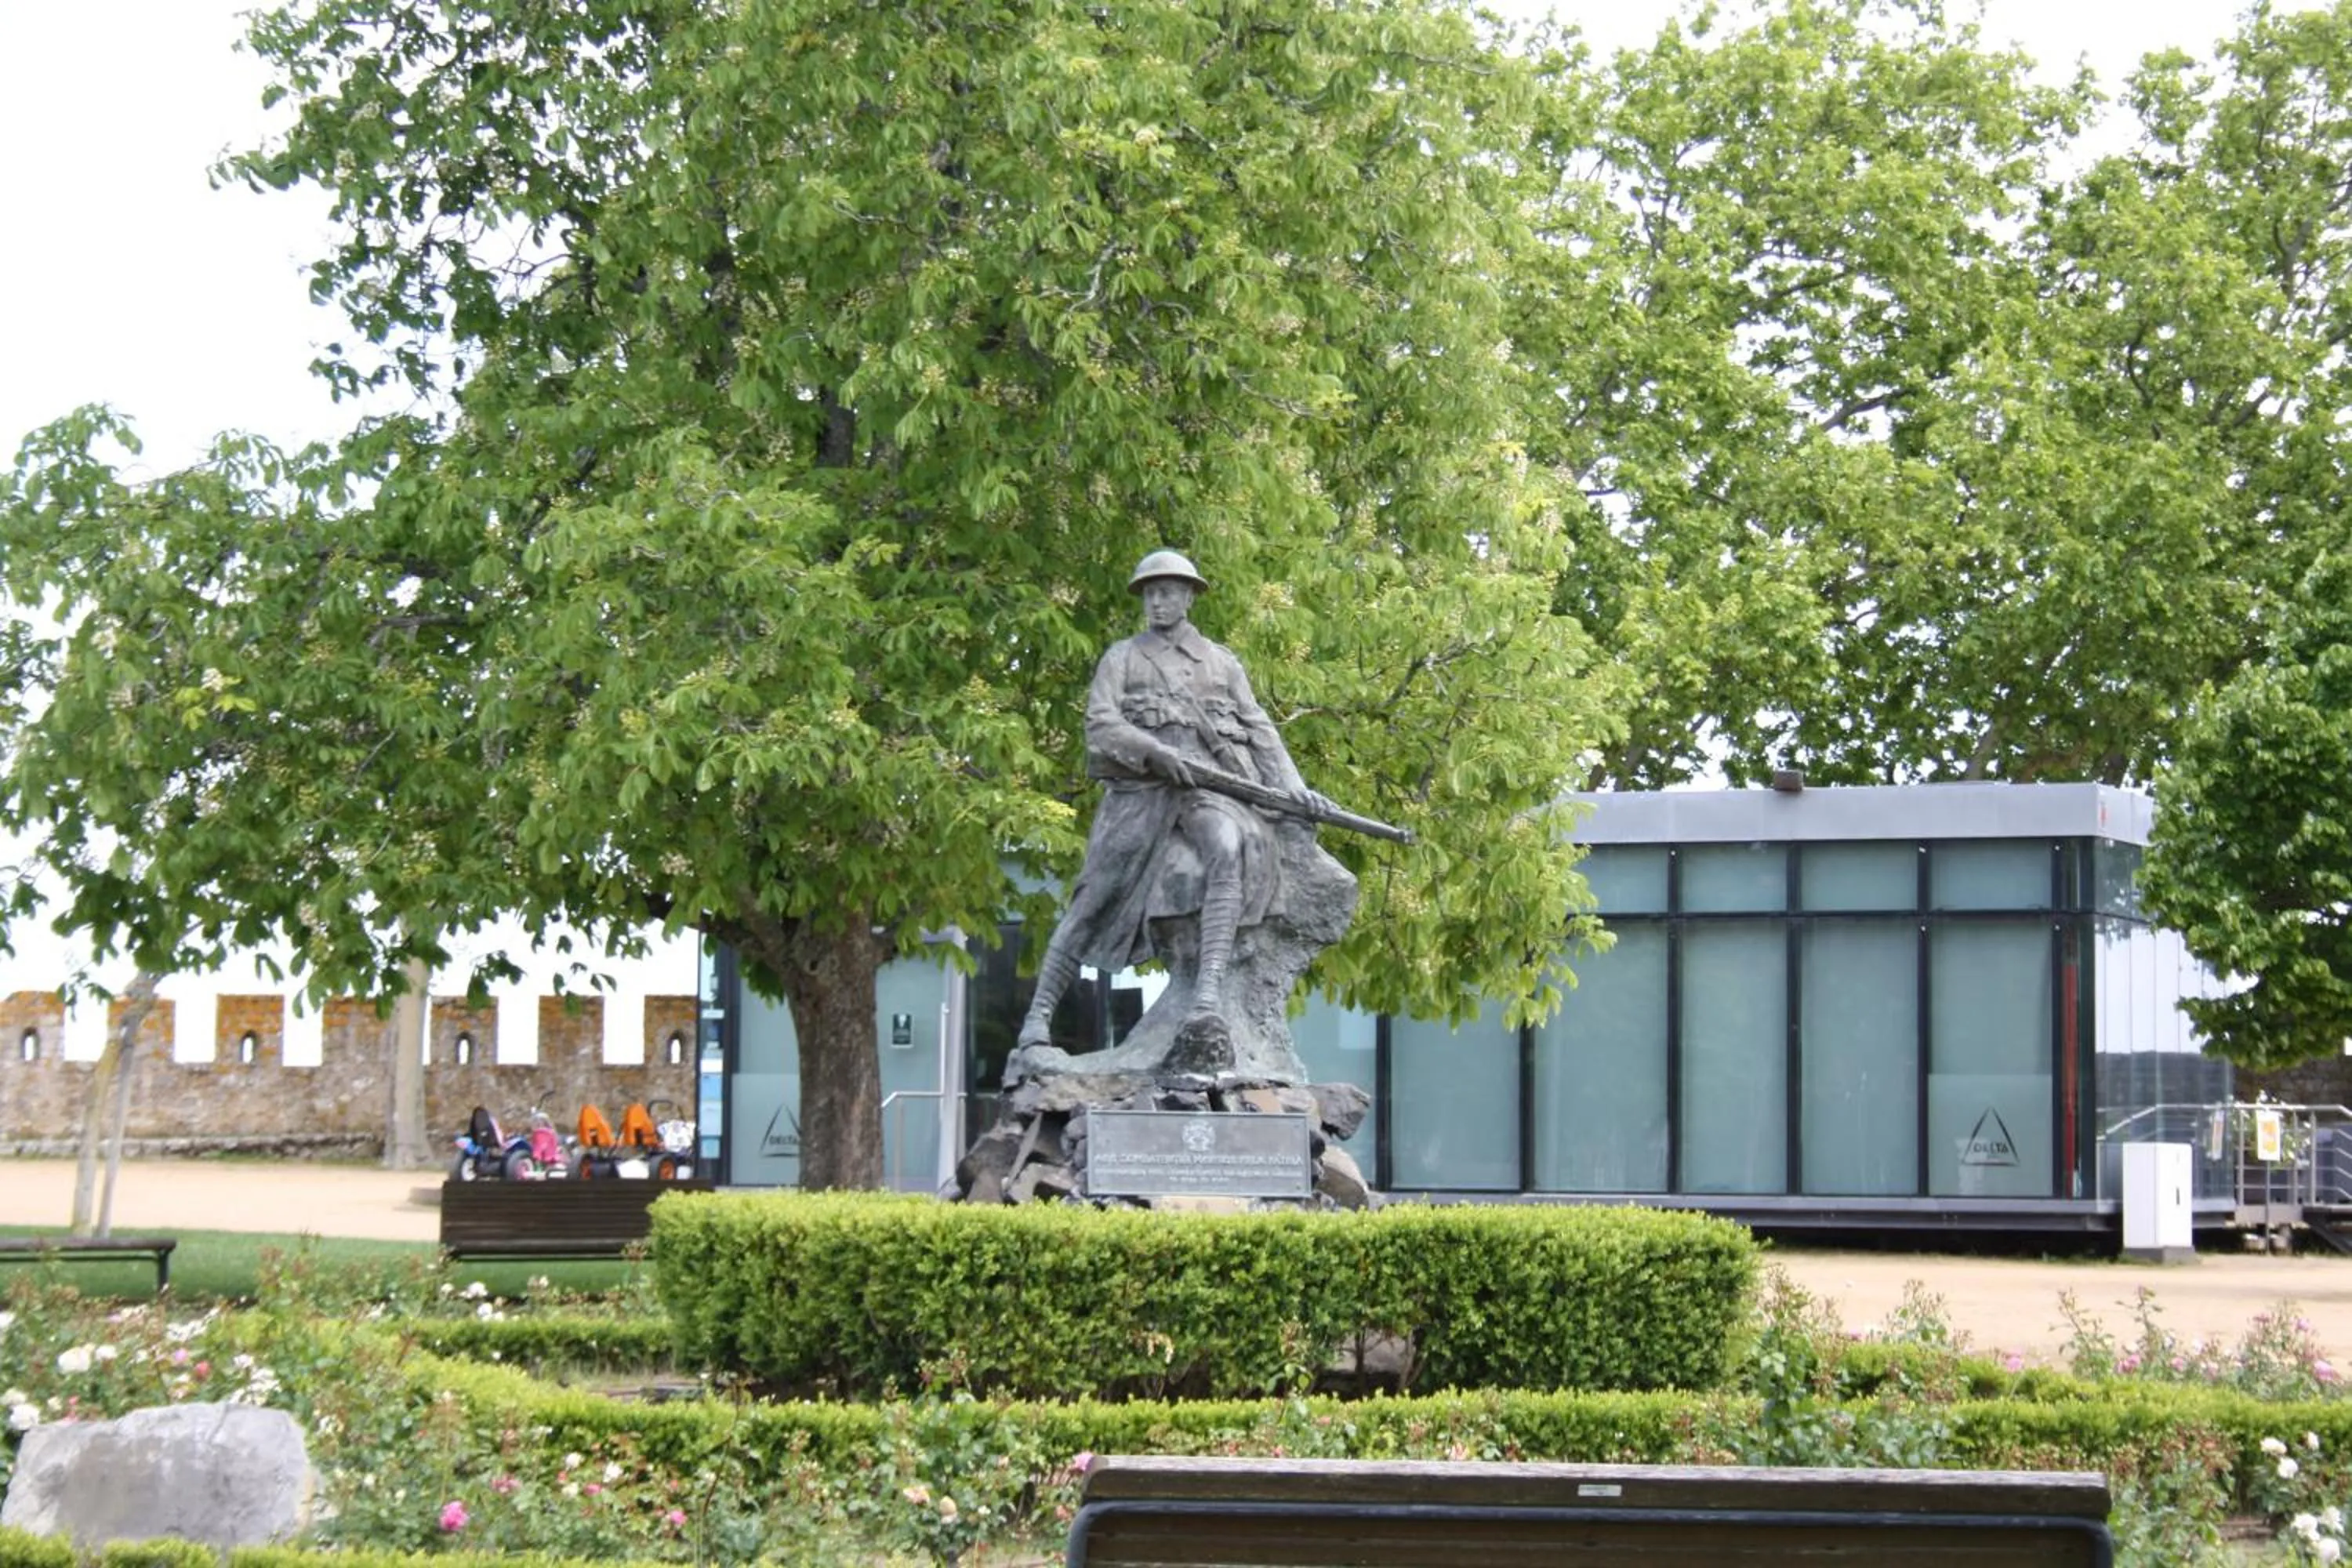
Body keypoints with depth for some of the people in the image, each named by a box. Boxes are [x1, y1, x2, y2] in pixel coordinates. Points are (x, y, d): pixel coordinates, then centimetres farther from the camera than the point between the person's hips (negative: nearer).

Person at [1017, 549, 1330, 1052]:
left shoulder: (1221, 663, 24)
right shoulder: (1122, 659, 16)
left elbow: (1259, 729, 17)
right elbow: (1101, 726, 1)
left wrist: (1291, 785, 0)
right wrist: (1160, 752, -15)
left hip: (1209, 785, 0)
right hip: (1141, 789, 0)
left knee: (1227, 846, -33)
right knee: (1095, 898, -8)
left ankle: (1209, 992, -45)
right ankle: (1039, 1015, 0)